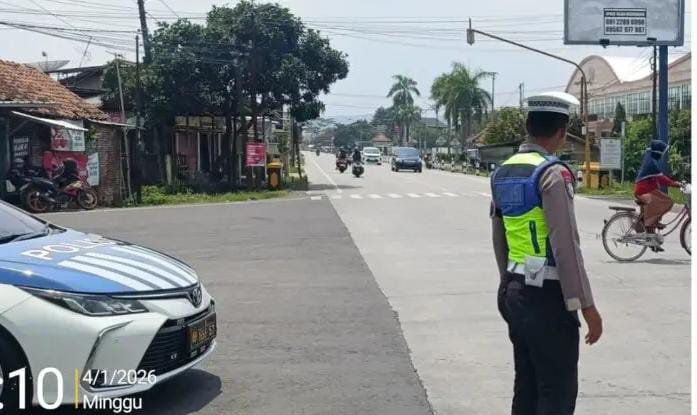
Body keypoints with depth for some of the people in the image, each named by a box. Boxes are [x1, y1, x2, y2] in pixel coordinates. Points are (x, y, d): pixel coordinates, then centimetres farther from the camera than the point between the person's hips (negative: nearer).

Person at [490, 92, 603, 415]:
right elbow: (565, 245, -20)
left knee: (526, 385, 17)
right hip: (547, 295, -8)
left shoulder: (502, 173, 9)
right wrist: (586, 305, -16)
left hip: (514, 293, 8)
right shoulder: (553, 173, -15)